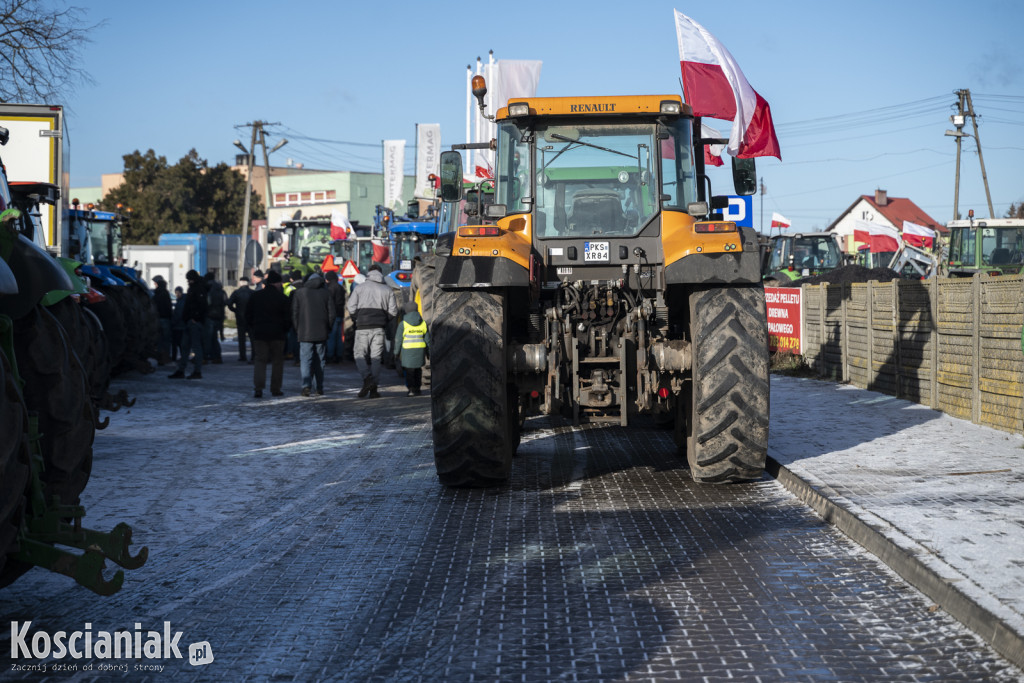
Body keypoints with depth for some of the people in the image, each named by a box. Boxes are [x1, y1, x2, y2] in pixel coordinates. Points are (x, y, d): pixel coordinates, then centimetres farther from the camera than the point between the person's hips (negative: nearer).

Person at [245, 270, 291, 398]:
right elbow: (288, 318, -5)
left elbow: (248, 315, 8)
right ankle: (275, 389, 10)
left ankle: (258, 388, -11)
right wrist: (284, 330, 11)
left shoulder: (255, 296, 3)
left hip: (259, 334, 2)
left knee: (259, 360, 4)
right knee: (277, 361, 9)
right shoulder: (282, 298, -6)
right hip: (277, 334, -2)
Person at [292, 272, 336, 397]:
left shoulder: (299, 293, 2)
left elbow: (294, 313, 0)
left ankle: (306, 385, -19)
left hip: (305, 333, -2)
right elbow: (332, 313, 3)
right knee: (320, 361, 10)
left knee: (306, 360, -2)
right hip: (321, 333, 2)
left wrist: (297, 330, 8)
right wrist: (328, 329, 13)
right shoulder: (326, 293, 5)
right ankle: (319, 388, 12)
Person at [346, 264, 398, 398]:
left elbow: (351, 307, -3)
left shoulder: (360, 288, 2)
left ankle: (367, 378, -17)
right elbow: (393, 311, 6)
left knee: (360, 354, 6)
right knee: (376, 357, 5)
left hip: (363, 327, -2)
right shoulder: (387, 290, 8)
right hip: (379, 327, 2)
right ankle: (373, 389, 3)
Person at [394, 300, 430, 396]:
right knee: (418, 369, 16)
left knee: (408, 370, 3)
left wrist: (396, 353, 4)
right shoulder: (423, 323, 4)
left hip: (407, 351, -4)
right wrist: (429, 352, 16)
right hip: (420, 350, 4)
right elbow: (427, 339, 8)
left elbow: (398, 340, -5)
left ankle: (411, 389, -7)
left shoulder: (403, 324, -8)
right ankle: (417, 388, 16)